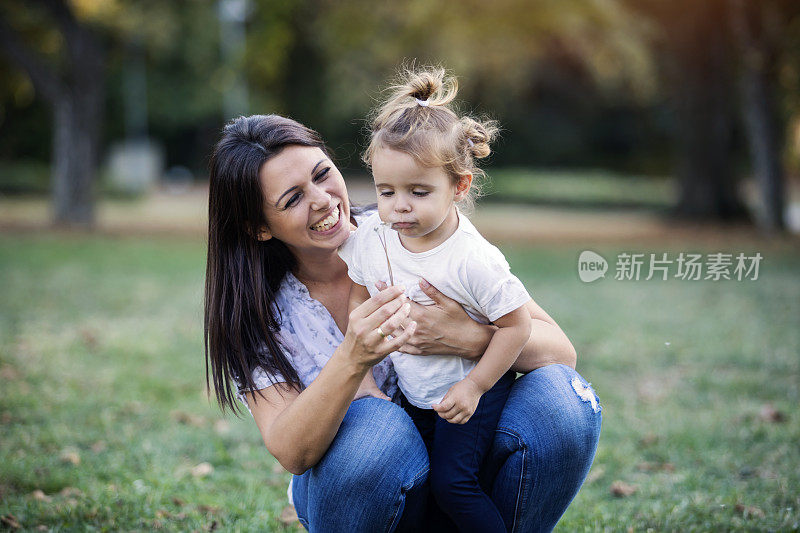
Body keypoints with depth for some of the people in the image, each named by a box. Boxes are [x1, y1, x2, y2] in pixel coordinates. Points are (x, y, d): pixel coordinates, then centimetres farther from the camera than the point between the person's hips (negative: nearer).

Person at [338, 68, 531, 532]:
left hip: (473, 387, -5)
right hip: (412, 392, 6)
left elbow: (516, 324, -17)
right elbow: (358, 303, 3)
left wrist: (473, 386, -15)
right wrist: (363, 379, -1)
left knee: (452, 481, -12)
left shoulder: (473, 260, -26)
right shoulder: (370, 239, -12)